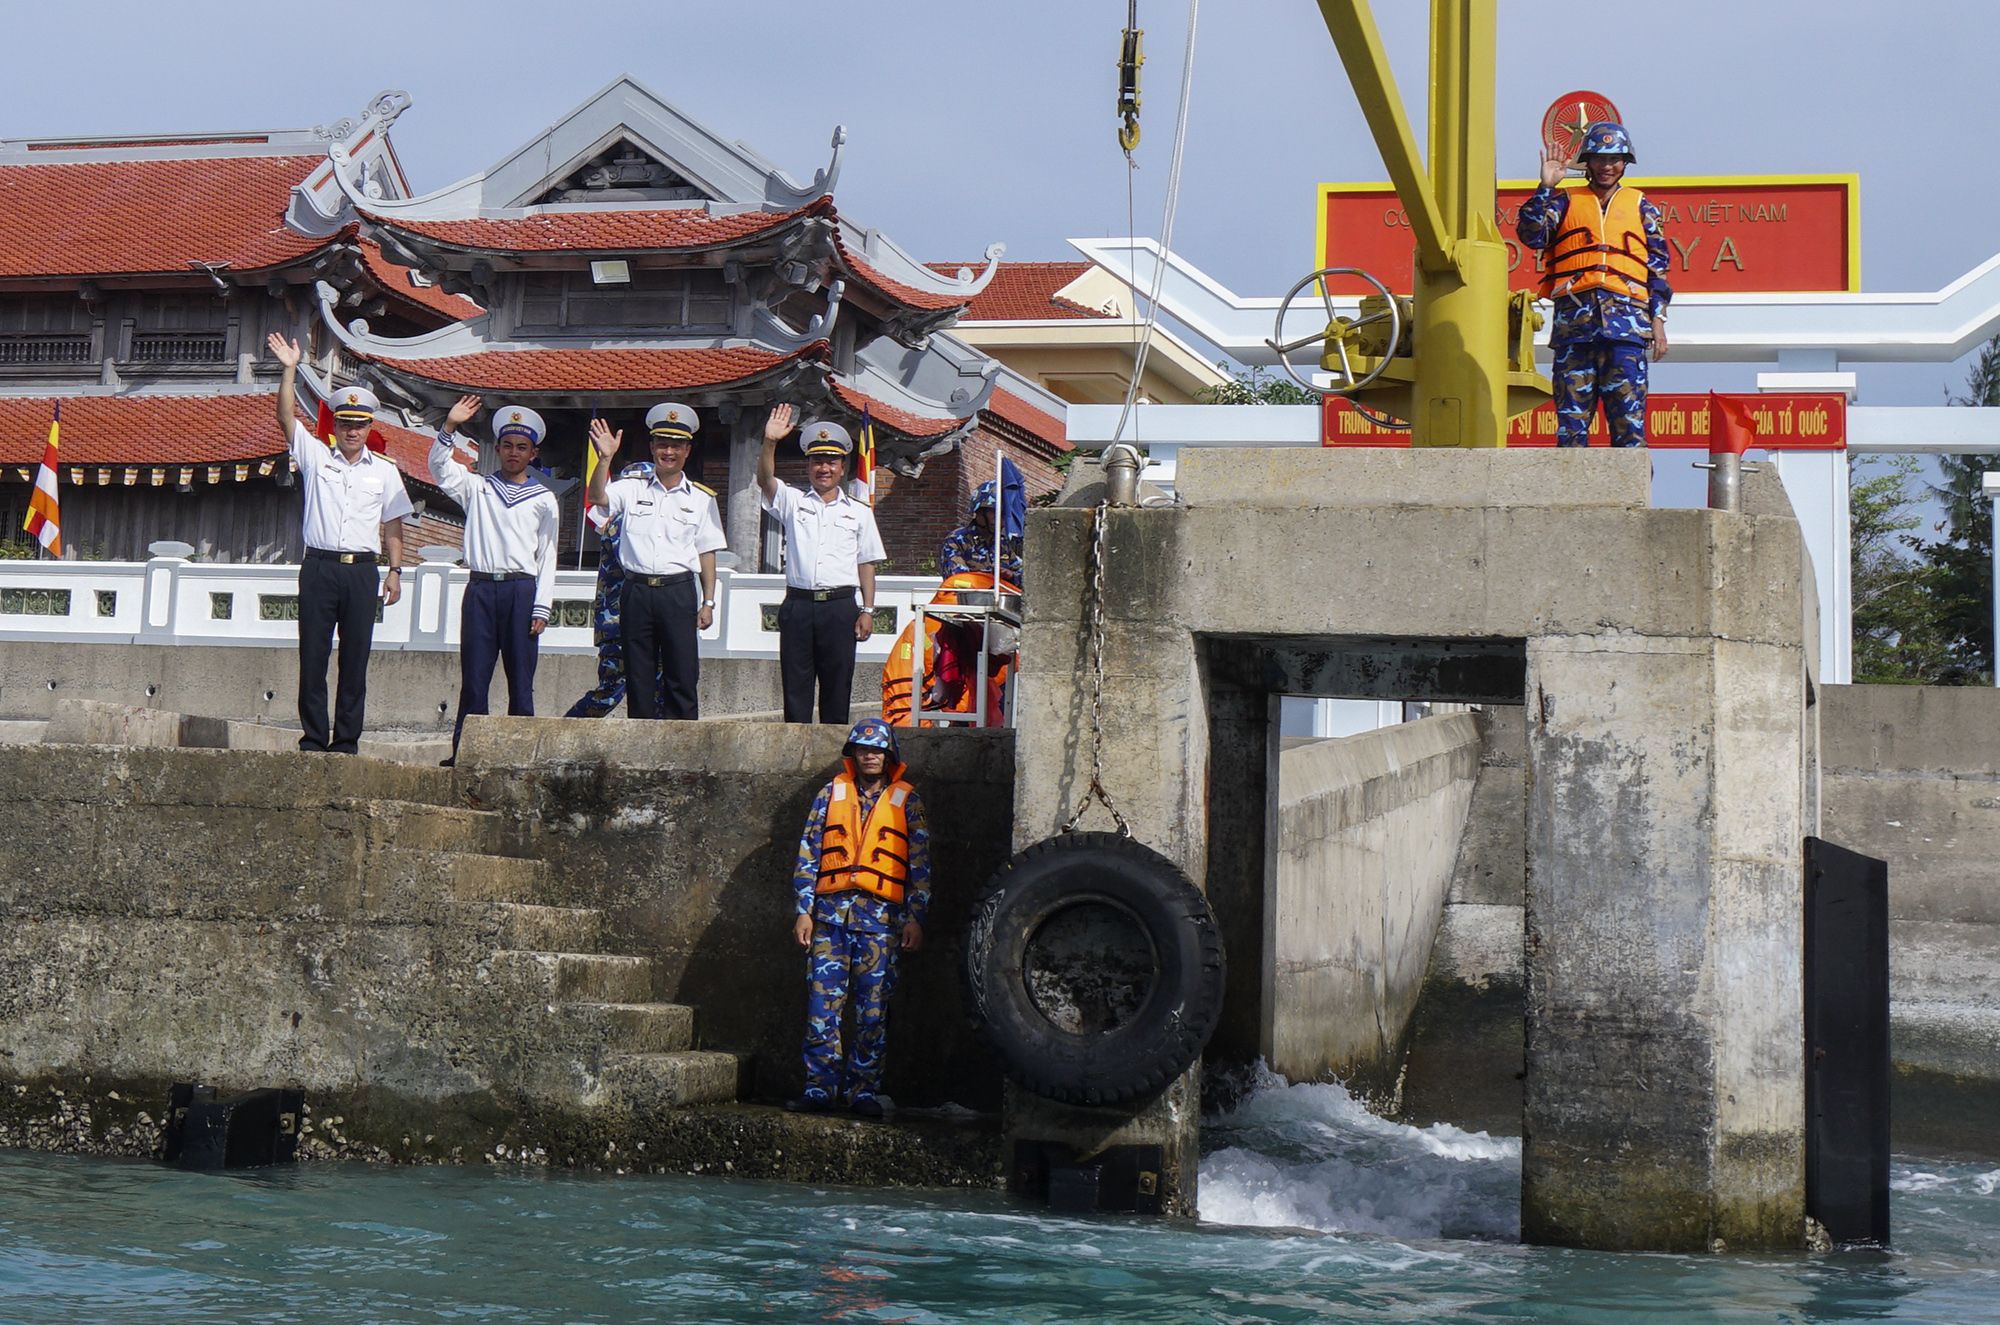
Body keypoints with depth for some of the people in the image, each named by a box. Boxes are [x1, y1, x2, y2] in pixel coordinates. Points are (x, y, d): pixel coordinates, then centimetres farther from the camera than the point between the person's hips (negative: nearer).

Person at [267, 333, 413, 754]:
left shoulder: (384, 472, 13)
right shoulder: (315, 457, 10)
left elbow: (392, 527, 13)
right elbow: (287, 417, 1)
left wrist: (395, 570, 4)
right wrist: (290, 371, -8)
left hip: (362, 571, 0)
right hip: (319, 566, 0)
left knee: (355, 658, 0)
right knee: (313, 656, -2)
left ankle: (346, 741, 3)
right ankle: (313, 738, 2)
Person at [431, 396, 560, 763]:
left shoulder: (544, 500, 10)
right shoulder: (477, 488, 13)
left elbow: (548, 557, 8)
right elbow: (439, 466, 2)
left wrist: (541, 608, -1)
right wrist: (450, 428, -13)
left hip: (522, 591, -1)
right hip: (481, 588, 1)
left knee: (521, 681, -1)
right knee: (473, 678, 0)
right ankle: (463, 752, 1)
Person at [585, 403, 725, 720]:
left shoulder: (701, 498, 8)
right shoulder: (632, 489, 9)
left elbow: (707, 553, 8)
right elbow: (597, 497, -9)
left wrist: (708, 602, 3)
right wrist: (605, 458, -22)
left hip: (679, 592, -1)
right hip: (636, 590, 1)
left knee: (682, 677, -3)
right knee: (638, 677, 5)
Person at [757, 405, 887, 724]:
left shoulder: (859, 513, 12)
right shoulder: (793, 503, 11)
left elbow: (866, 565, 10)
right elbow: (765, 480, -7)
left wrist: (868, 611, 1)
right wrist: (770, 443, -23)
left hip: (840, 607, 0)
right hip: (798, 605, 0)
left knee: (837, 687, 1)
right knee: (795, 686, 1)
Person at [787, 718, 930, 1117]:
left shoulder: (906, 800, 11)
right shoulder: (831, 793, 13)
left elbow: (920, 864, 9)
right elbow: (808, 854, 12)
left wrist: (915, 919, 1)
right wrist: (804, 911, 3)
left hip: (881, 916, -1)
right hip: (831, 910, 1)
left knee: (873, 1008, -2)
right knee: (822, 1002, -4)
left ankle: (864, 1090, 5)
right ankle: (820, 1088, 1)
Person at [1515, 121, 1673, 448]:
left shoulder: (1640, 206, 18)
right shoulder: (1565, 201, 18)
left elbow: (1658, 267, 15)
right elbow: (1531, 235, 1)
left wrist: (1658, 320, 6)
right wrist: (1546, 187, -3)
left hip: (1626, 319, -1)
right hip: (1574, 319, 1)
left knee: (1628, 417, -7)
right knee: (1571, 415, -2)